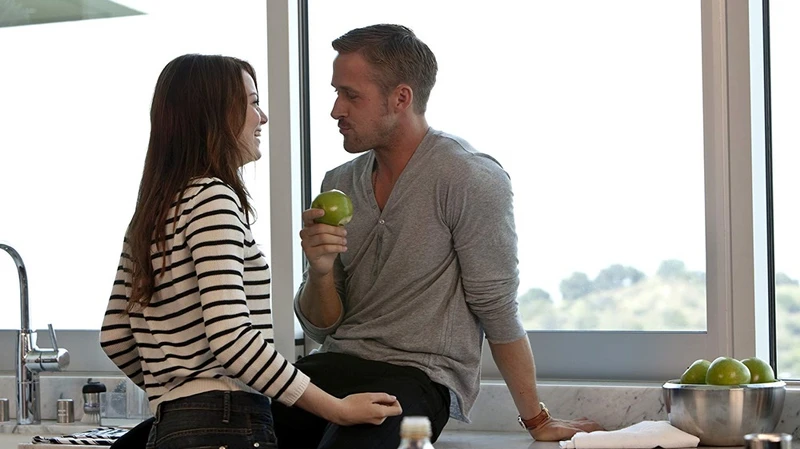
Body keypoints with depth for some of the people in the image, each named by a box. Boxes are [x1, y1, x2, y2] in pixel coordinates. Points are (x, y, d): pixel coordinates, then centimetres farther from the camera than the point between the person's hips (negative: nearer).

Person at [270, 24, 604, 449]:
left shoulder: (470, 178, -9)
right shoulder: (339, 184, 11)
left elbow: (497, 311, -5)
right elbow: (320, 328, 12)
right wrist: (320, 272, -9)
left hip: (421, 376, -5)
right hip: (336, 365, 5)